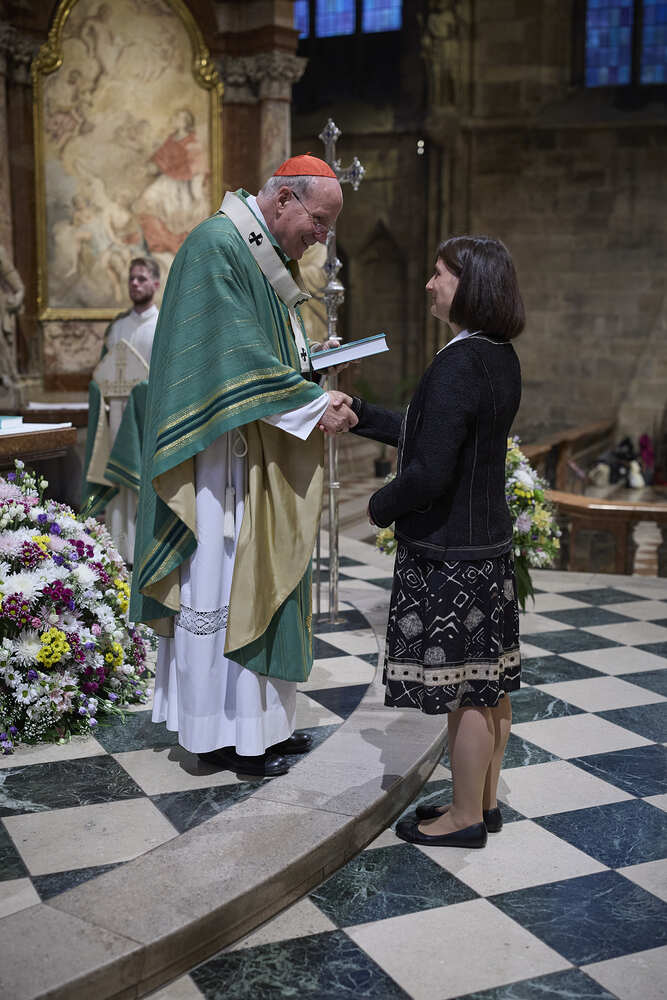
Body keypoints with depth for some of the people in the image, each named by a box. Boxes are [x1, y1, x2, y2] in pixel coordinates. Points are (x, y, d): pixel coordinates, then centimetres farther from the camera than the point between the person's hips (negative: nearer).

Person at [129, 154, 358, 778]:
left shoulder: (270, 257, 16)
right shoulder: (216, 246, -14)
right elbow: (237, 356, -22)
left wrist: (317, 381, 3)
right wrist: (313, 403, -20)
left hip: (266, 459, 10)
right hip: (225, 455, -10)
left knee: (260, 582, 13)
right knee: (224, 585, -2)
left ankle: (260, 720, 22)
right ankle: (222, 733, 9)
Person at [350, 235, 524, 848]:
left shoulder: (459, 364, -22)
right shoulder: (502, 359, 8)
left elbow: (430, 471, -25)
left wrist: (381, 507, -7)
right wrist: (359, 414, 15)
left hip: (447, 554, -10)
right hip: (490, 543, 10)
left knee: (463, 690, 3)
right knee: (490, 682, 17)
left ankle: (466, 818, 16)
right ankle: (485, 800, 31)